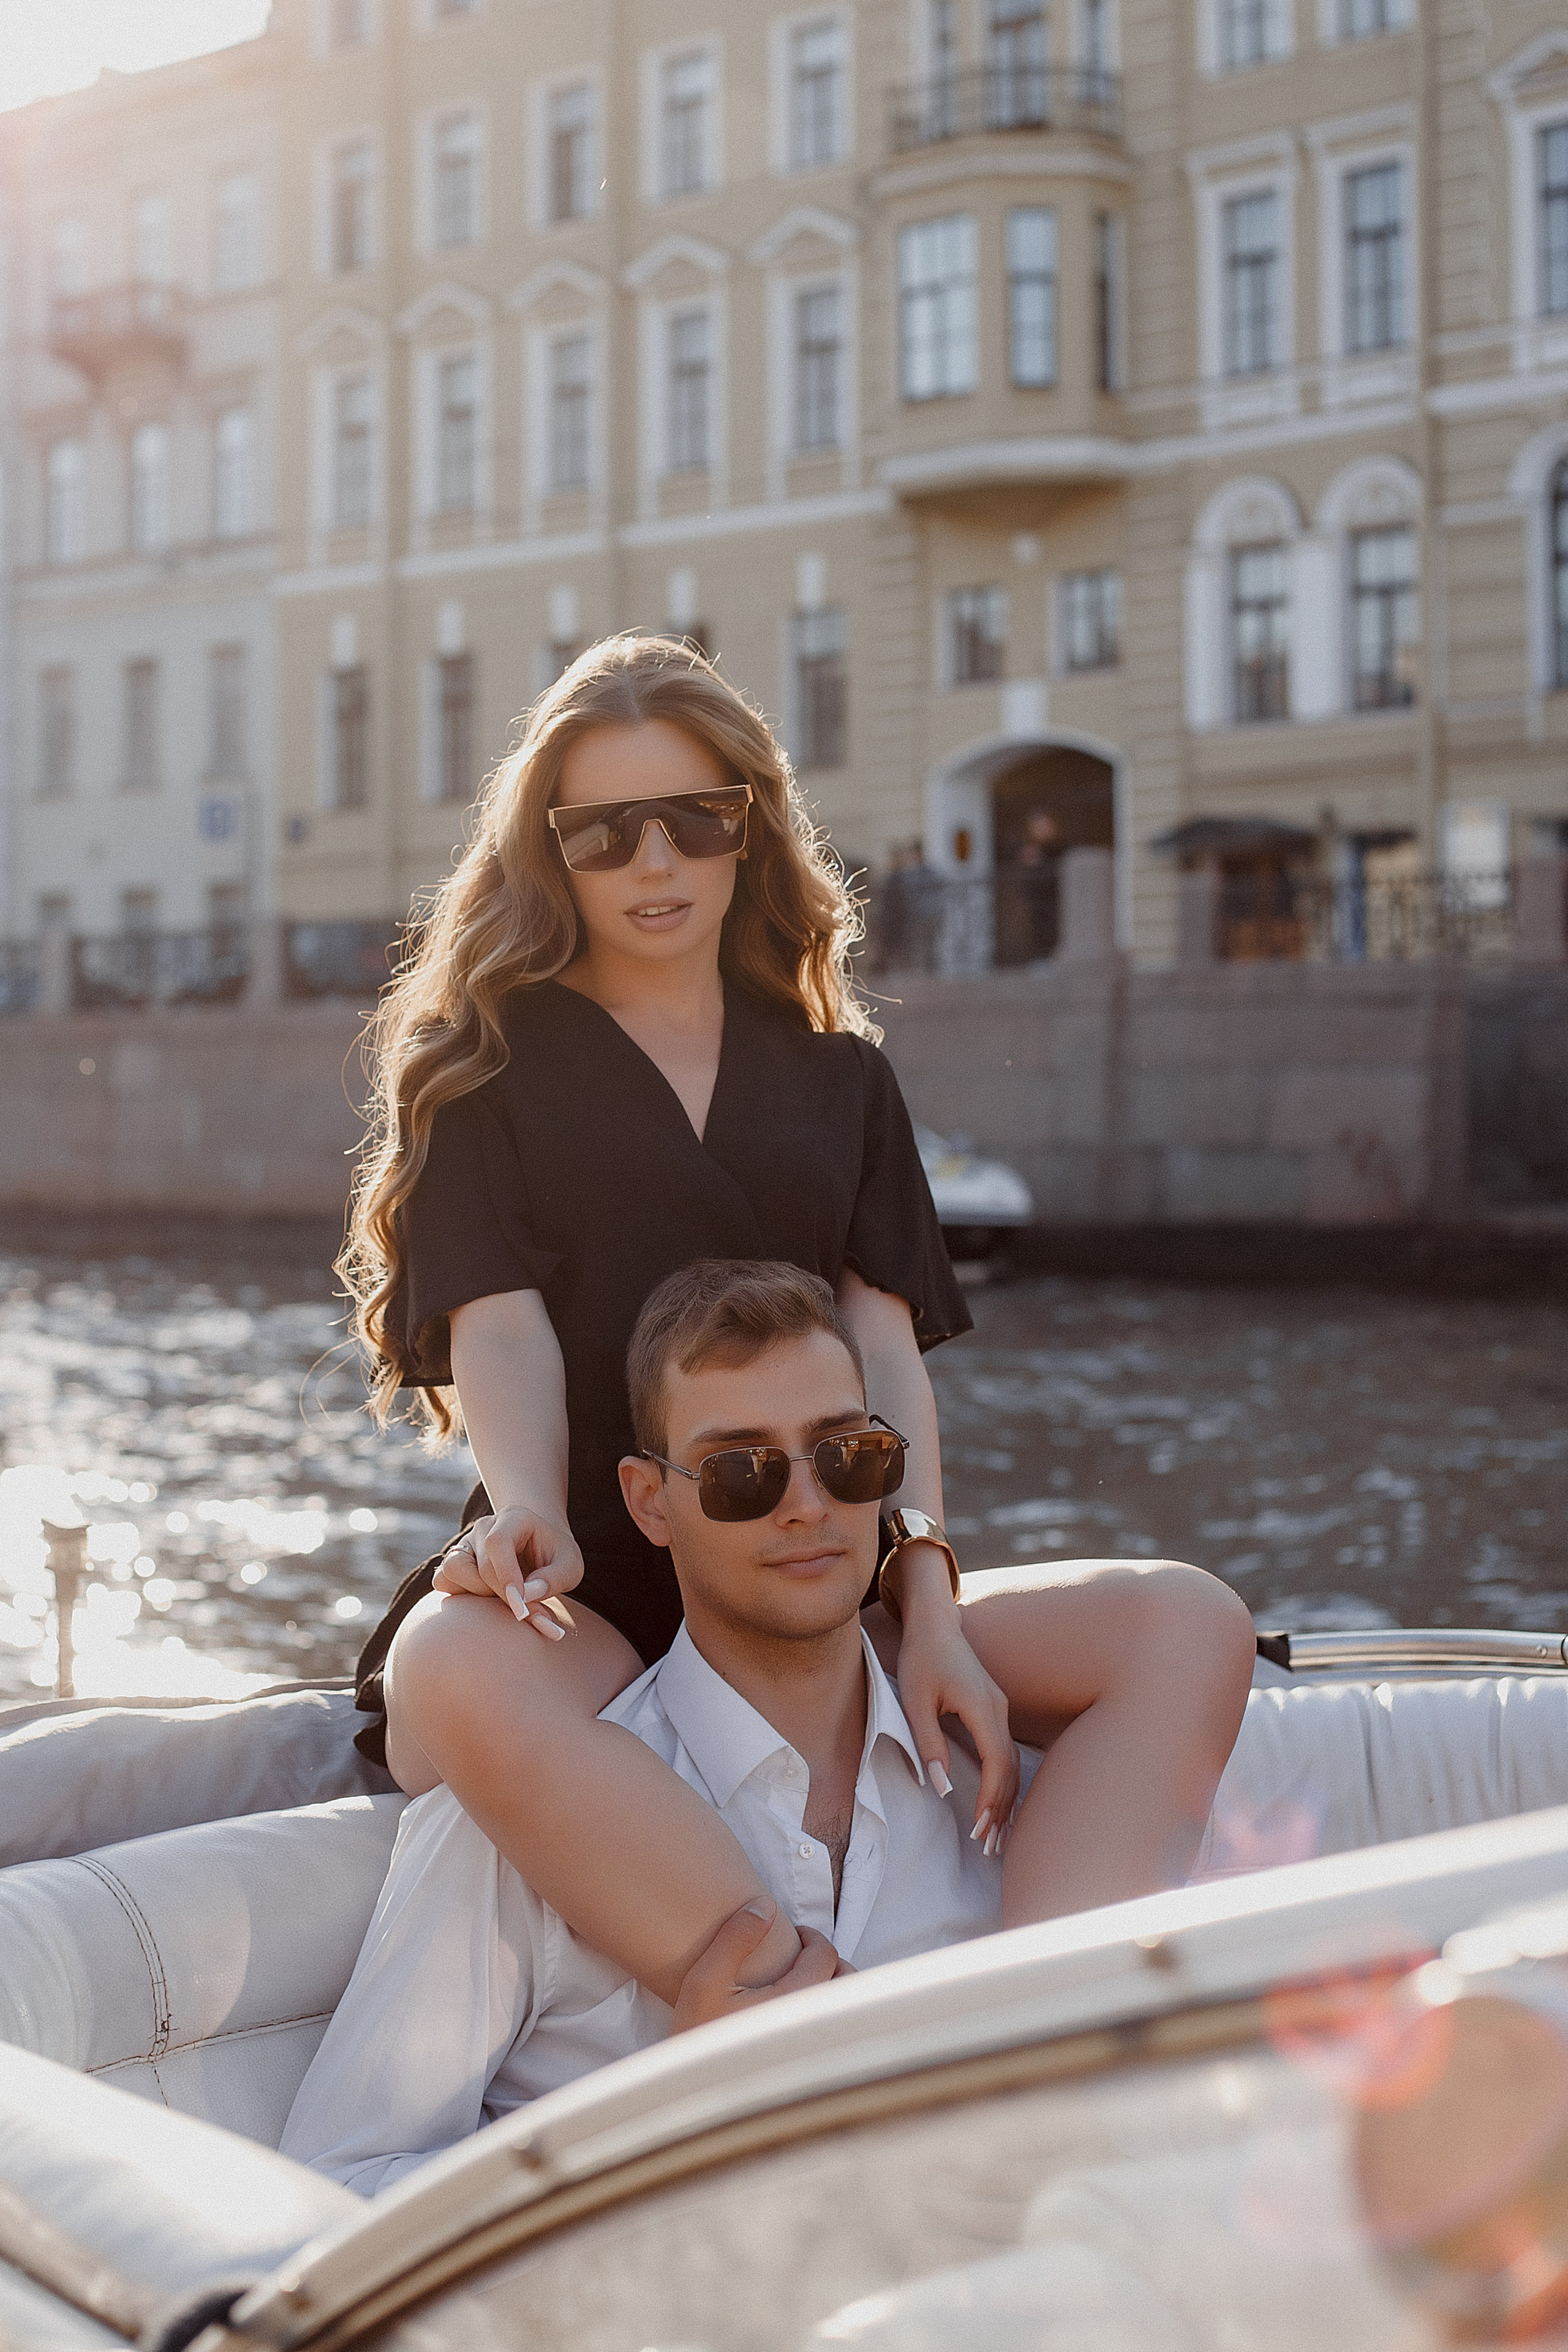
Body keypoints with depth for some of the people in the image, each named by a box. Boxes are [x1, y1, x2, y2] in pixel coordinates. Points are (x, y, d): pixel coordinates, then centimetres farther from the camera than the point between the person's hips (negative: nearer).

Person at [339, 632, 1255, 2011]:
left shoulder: (837, 1075, 20)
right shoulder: (485, 1062, 11)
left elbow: (884, 1342, 6)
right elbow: (498, 1331, -5)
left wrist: (925, 1599, -12)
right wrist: (529, 1515, -28)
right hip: (589, 1592, -4)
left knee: (1190, 1626, -22)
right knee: (459, 1669, -41)